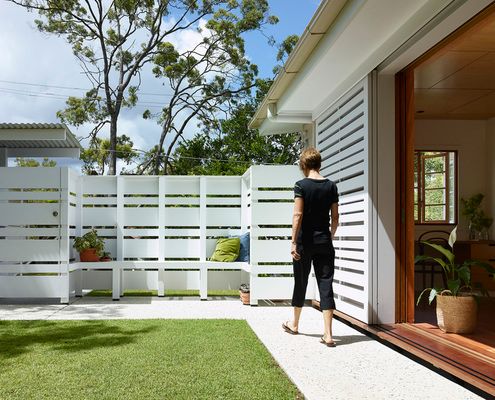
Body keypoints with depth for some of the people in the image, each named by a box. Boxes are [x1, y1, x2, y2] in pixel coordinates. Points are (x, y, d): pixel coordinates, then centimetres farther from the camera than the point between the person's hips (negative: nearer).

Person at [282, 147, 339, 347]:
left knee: (300, 283, 13)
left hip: (305, 242, -2)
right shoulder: (331, 186, 4)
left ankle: (294, 324, 32)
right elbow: (335, 217, 7)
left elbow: (298, 215, -15)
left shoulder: (301, 185, -7)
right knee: (326, 285, 0)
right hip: (324, 242, 2)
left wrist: (294, 242, -13)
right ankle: (328, 334, -4)